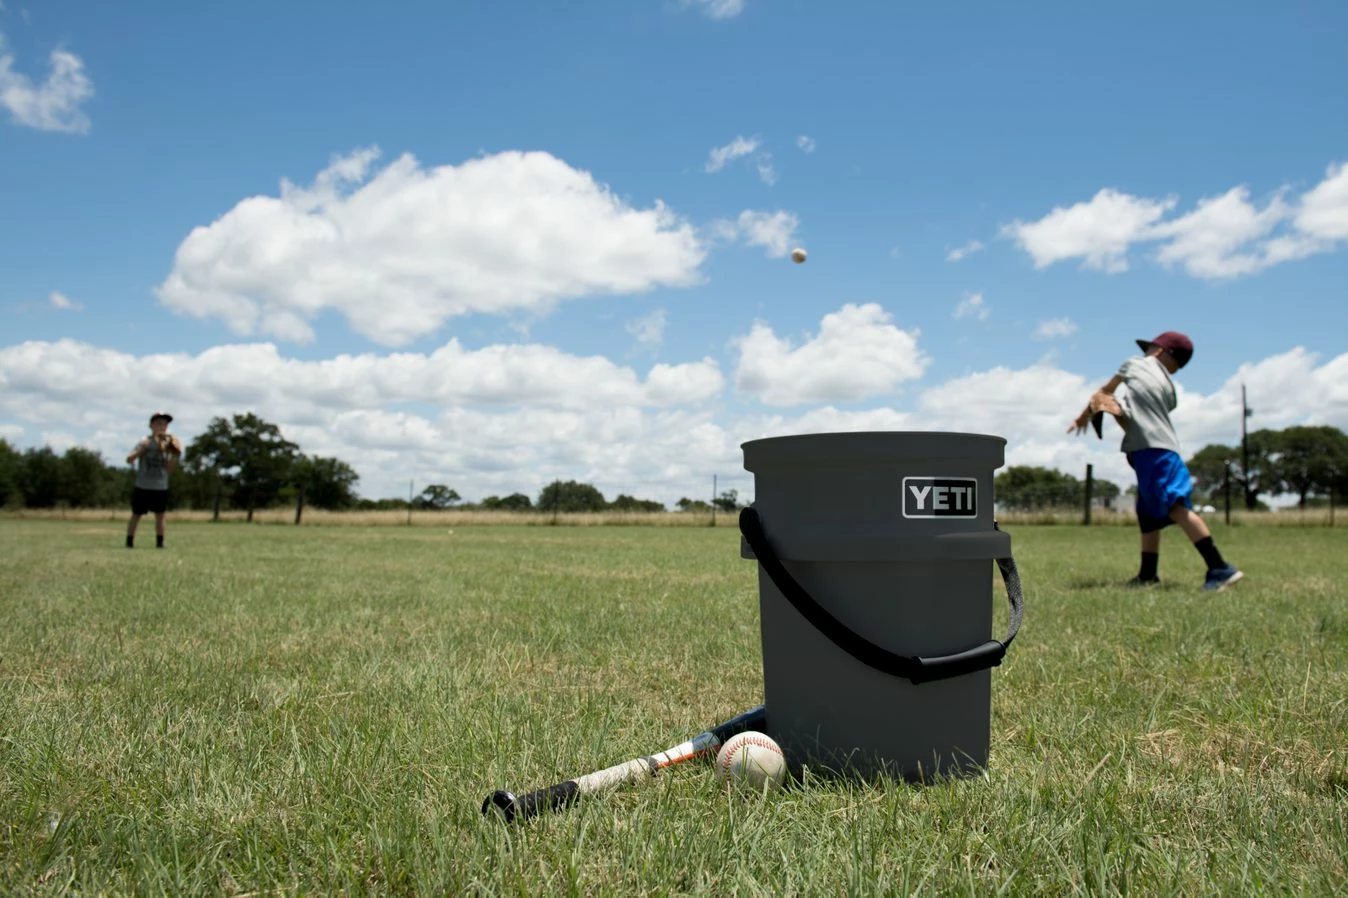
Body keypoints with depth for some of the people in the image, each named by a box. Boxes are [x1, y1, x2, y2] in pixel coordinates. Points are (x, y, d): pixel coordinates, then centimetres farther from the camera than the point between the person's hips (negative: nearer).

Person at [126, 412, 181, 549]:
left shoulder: (168, 444, 3)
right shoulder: (145, 443, -7)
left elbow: (169, 468, 0)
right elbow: (129, 460, -14)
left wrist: (175, 456, -16)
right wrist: (141, 450, -27)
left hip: (161, 488, 3)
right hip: (142, 487, -3)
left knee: (160, 516, 6)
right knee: (136, 515, 7)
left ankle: (160, 543, 11)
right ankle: (129, 543, 14)